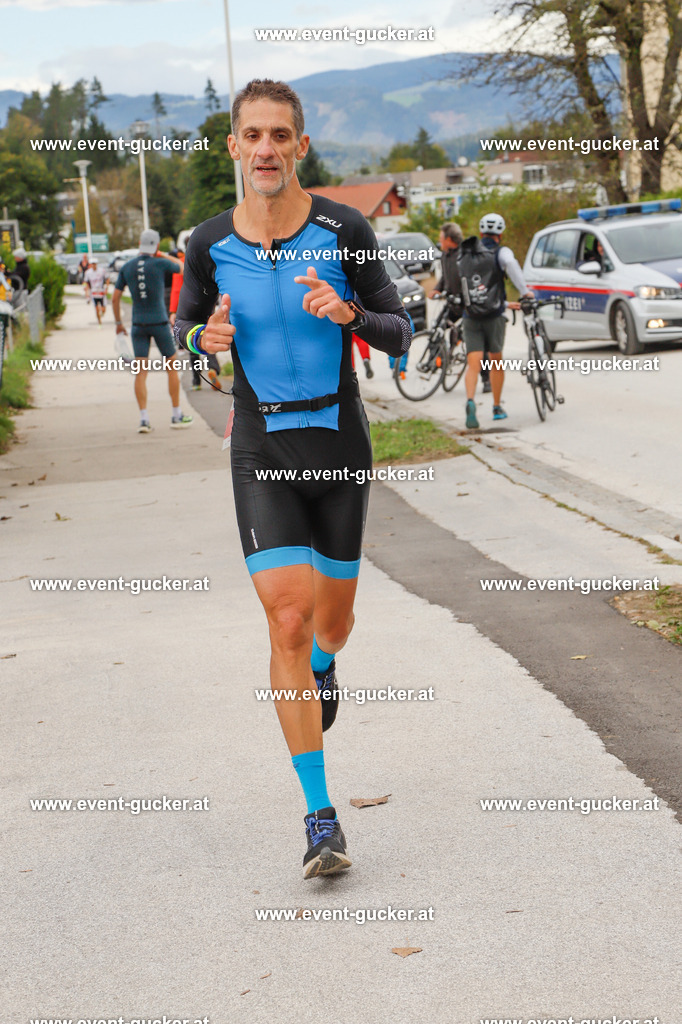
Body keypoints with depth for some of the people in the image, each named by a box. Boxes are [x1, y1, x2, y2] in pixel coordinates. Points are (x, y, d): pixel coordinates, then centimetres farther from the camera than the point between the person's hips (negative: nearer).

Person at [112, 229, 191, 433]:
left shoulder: (126, 268, 2)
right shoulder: (160, 264, -7)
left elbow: (115, 298, 4)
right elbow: (181, 266, 13)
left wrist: (118, 323, 16)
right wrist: (162, 255, 26)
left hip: (139, 324, 3)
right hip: (159, 322, -3)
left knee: (141, 372, 2)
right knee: (172, 367, 11)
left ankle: (144, 419, -6)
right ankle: (177, 415, 15)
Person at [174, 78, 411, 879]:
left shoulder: (345, 230, -9)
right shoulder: (209, 244, -5)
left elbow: (399, 337, -3)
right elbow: (185, 324, 13)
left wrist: (350, 313, -24)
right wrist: (205, 337, -11)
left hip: (340, 440, 1)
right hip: (262, 448, -1)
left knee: (332, 620, 14)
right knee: (288, 619, -15)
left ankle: (322, 667, 56)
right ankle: (320, 819, -6)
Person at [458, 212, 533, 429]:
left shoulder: (464, 254, 12)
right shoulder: (501, 252, -2)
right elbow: (510, 264, -24)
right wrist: (524, 291, -20)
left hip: (470, 317, 2)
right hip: (494, 315, -2)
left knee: (473, 364, -4)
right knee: (496, 361, 16)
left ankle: (470, 401, -30)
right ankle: (497, 408, 24)